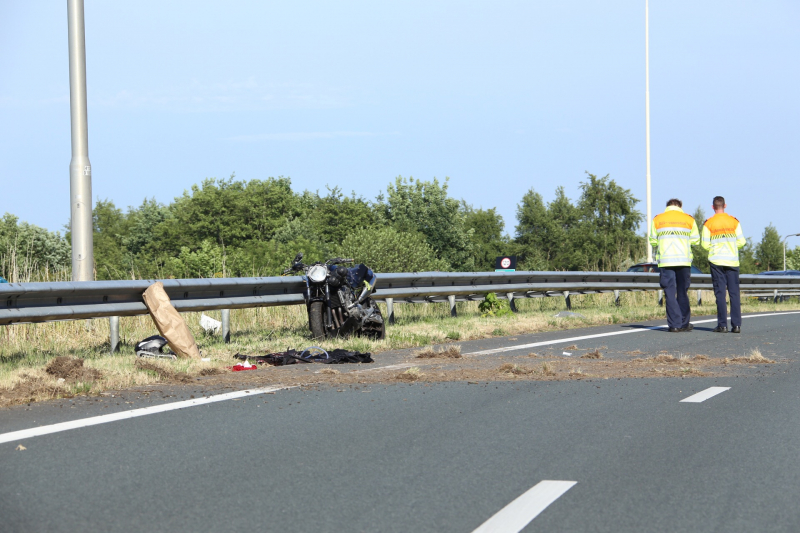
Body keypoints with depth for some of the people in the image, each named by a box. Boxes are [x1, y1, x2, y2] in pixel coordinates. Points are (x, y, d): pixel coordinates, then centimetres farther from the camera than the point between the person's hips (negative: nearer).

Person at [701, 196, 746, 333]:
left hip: (716, 261, -1)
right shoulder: (734, 222, 3)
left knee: (720, 293, 0)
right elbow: (741, 242, 0)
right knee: (734, 293, 3)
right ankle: (736, 325, -3)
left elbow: (705, 245, -5)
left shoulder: (708, 224, -2)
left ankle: (722, 325, -4)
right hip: (732, 261, 1)